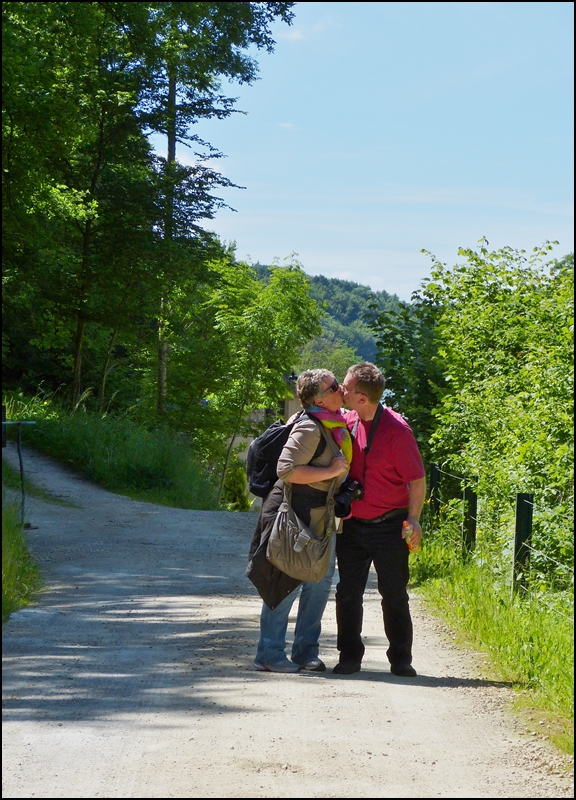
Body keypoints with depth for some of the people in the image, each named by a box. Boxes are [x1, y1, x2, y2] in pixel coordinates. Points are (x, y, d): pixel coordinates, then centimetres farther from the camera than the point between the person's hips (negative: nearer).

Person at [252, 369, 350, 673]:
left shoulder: (338, 423, 9)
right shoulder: (309, 429, -20)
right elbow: (286, 469, -27)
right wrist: (330, 471, -23)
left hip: (323, 517, 9)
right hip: (297, 514, -9)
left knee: (321, 579, 11)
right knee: (288, 581, -5)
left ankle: (306, 650, 20)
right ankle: (269, 653, 3)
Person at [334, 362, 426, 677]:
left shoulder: (396, 430, -15)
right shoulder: (346, 422, 3)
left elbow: (417, 479, -11)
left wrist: (413, 519, -17)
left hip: (388, 526, -5)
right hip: (352, 525, 5)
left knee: (395, 595, 2)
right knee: (348, 593, 4)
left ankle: (401, 660, 11)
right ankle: (349, 657, 13)